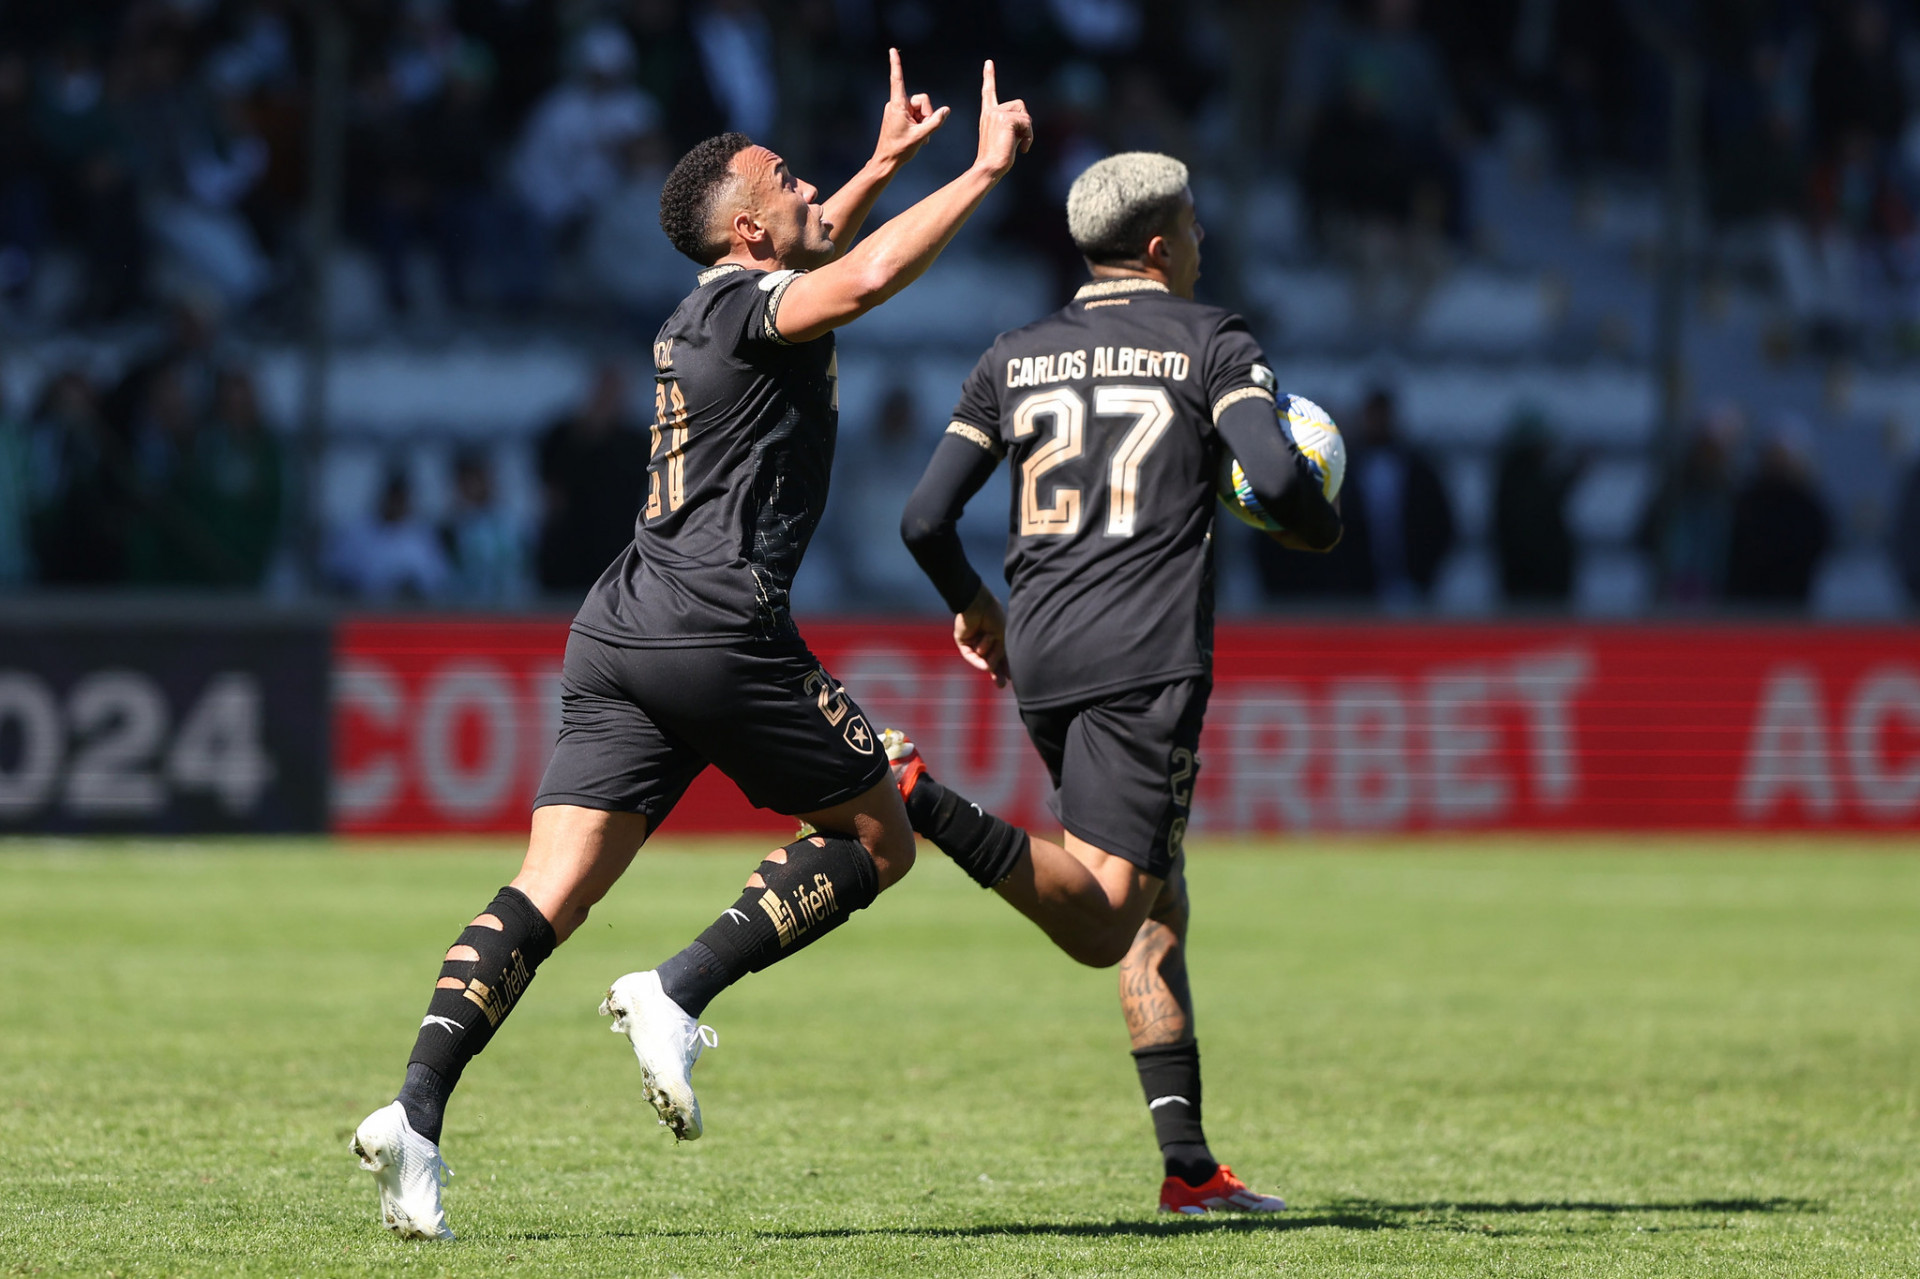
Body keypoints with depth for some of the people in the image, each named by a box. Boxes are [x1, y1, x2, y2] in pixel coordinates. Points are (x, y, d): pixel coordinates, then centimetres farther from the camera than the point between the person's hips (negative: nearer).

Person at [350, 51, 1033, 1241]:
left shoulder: (710, 314, 22)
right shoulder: (745, 306, -5)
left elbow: (817, 261, 47)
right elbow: (866, 277, -26)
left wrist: (881, 171, 46)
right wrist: (984, 171, -18)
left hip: (619, 642, 8)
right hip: (721, 632, -8)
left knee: (550, 893, -2)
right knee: (877, 837, 7)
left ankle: (417, 1108, -18)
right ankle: (678, 993, -8)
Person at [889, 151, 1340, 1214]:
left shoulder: (1014, 358, 16)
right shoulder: (1209, 341, 2)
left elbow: (925, 519, 12)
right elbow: (1275, 477, -14)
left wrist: (972, 605, 31)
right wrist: (1318, 528, 9)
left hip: (1039, 653, 7)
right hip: (1147, 656, -7)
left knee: (1156, 898, 16)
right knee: (1103, 920, -14)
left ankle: (1188, 1163, 11)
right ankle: (916, 800, -34)